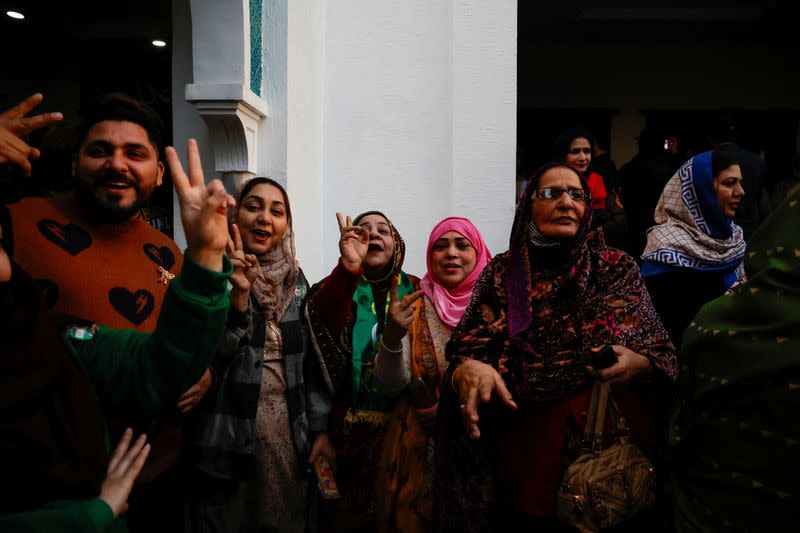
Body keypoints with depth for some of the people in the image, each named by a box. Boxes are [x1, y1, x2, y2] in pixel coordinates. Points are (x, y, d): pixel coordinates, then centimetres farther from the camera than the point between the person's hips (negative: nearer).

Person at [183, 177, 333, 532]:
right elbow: (208, 355, -18)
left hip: (291, 434, 4)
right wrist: (239, 294, -29)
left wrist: (320, 428, 5)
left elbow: (312, 361, 9)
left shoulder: (296, 281, 6)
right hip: (228, 434, -3)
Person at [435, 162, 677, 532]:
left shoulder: (617, 268, 6)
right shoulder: (502, 273, 6)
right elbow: (465, 349, 0)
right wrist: (468, 370, -23)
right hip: (524, 442, 0)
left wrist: (636, 364, -18)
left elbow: (662, 353, 4)